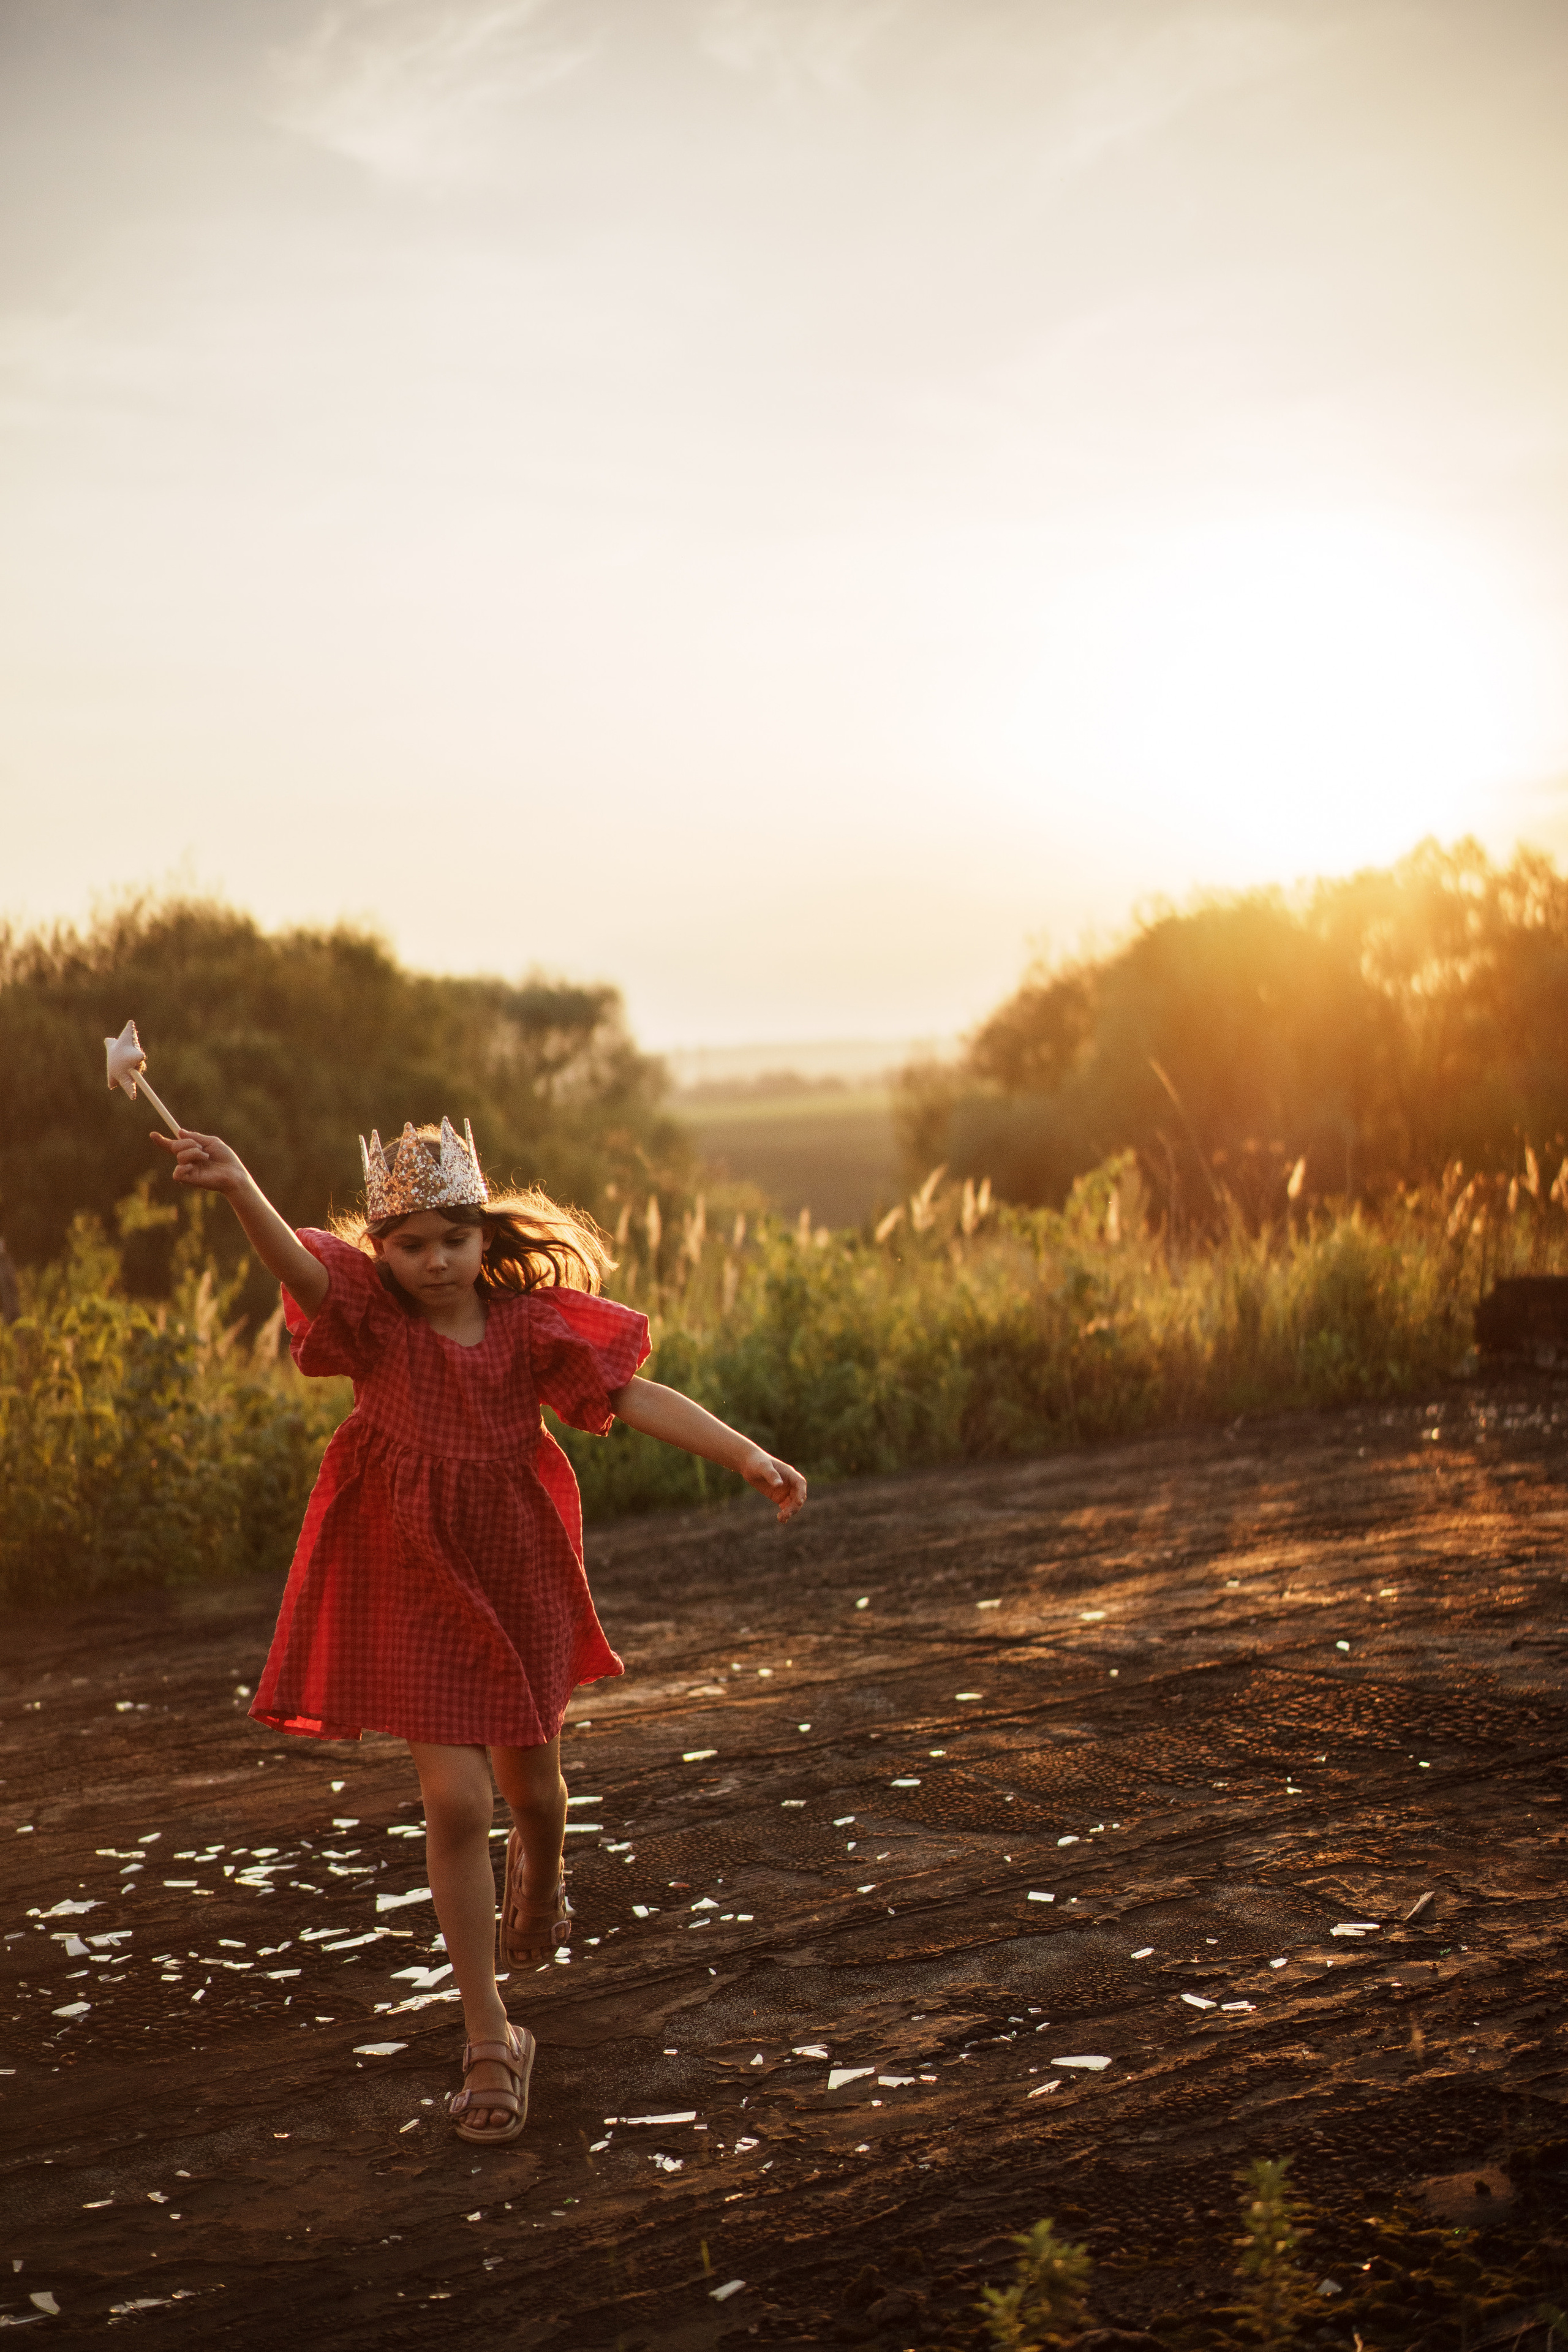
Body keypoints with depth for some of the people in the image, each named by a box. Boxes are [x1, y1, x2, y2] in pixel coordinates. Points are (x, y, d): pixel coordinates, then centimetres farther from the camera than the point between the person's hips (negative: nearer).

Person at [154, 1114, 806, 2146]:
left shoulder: (526, 1326, -7)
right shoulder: (376, 1321, -12)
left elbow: (634, 1397, -11)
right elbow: (301, 1267, -32)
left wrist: (747, 1454, -22)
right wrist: (240, 1188, -53)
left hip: (518, 1580, 2)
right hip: (415, 1587, -2)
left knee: (533, 1786, 16)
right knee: (455, 1802, -7)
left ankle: (539, 1883, 56)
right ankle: (490, 2036, 7)